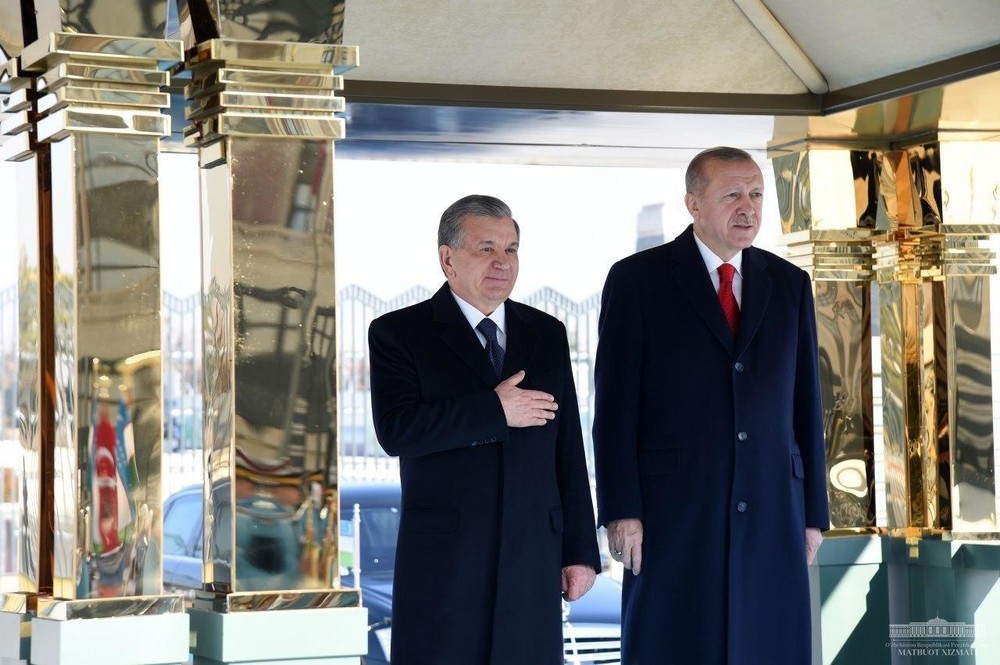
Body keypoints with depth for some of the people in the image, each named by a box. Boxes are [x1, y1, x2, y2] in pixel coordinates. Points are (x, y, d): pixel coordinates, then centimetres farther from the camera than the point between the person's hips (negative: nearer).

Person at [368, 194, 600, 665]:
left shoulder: (547, 334, 13)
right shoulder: (399, 333, 1)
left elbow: (568, 450, 12)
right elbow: (395, 431, -15)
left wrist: (581, 550, 8)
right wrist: (494, 411, -14)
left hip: (533, 557, 3)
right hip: (442, 558, -3)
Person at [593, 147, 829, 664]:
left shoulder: (789, 285, 12)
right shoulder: (637, 279, 1)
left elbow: (805, 403, 12)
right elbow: (615, 404, -3)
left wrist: (813, 512, 9)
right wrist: (621, 510, -10)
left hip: (772, 514, 3)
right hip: (673, 514, -3)